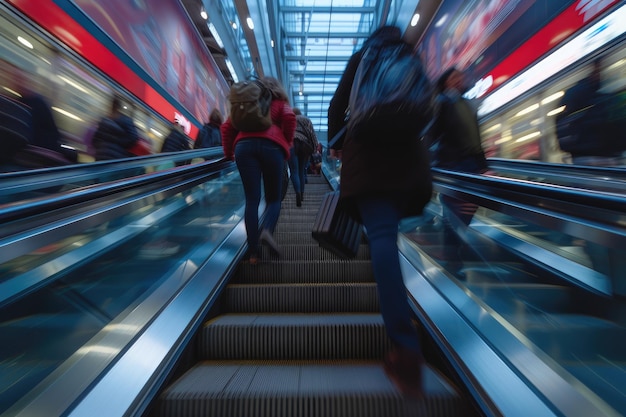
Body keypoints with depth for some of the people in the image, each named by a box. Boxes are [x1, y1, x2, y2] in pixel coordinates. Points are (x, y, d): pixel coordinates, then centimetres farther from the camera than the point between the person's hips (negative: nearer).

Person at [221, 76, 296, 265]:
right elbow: (290, 118, 2)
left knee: (251, 200, 1)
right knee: (274, 198, 8)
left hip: (244, 145, 2)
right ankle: (267, 231, -20)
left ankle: (253, 252, -3)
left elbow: (227, 127, 22)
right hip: (271, 146, -2)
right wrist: (287, 143, 10)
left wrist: (228, 153, 27)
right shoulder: (280, 103, 26)